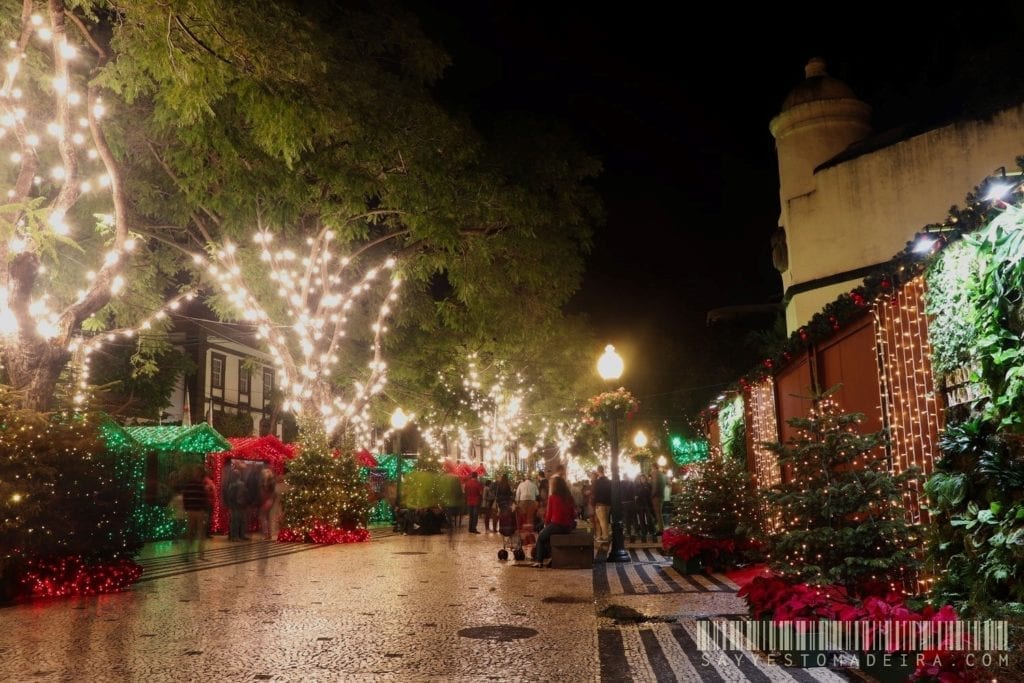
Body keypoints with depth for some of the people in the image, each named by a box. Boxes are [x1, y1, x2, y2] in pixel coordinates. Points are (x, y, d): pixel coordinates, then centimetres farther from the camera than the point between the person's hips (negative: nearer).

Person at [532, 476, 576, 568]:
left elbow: (549, 514, -2)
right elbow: (573, 514, 8)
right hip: (568, 528, 5)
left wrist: (546, 523, 16)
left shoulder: (552, 497, -9)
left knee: (540, 537, 22)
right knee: (546, 533, 31)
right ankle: (548, 557, 33)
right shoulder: (569, 497, 3)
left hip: (556, 526, -5)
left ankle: (539, 561, 18)